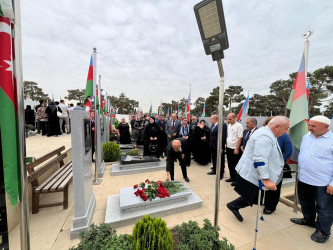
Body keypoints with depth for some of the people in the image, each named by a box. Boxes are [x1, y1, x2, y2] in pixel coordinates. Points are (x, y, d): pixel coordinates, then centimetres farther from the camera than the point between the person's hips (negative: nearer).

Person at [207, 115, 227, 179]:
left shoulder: (223, 125, -16)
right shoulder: (212, 125, 11)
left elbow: (223, 137, -19)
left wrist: (221, 147, -20)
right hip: (213, 146, 8)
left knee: (220, 161, 7)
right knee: (214, 159, 20)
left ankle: (221, 174, 22)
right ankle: (214, 170, 38)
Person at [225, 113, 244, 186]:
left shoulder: (239, 126, -13)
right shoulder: (229, 125, 11)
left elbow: (240, 138, -17)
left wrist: (237, 149, -18)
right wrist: (226, 145, 9)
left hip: (235, 149, -7)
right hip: (228, 148, 7)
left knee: (235, 165, 5)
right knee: (230, 164, 17)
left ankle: (236, 180, 21)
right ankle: (232, 177, 32)